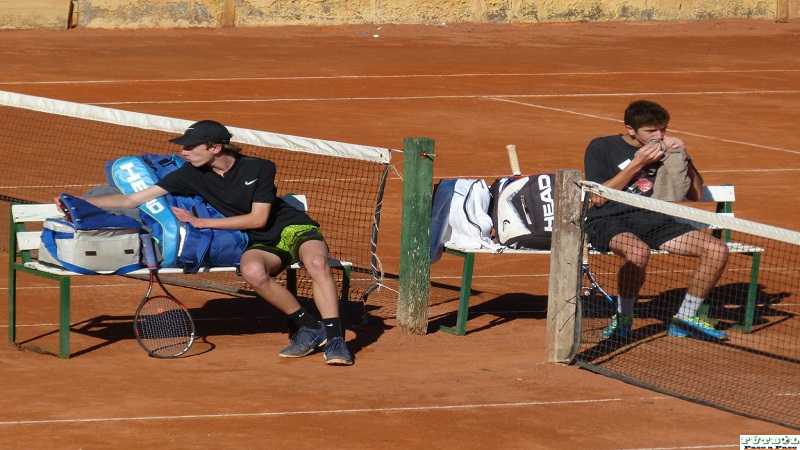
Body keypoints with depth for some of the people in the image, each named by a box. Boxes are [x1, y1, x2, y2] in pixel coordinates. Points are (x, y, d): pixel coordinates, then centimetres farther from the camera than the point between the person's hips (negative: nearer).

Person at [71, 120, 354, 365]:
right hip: (261, 245, 2)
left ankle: (334, 338, -33)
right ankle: (307, 327, -21)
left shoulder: (260, 169, -11)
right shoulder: (192, 175, -4)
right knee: (252, 271, -35)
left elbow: (259, 219, -13)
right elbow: (133, 200, -4)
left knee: (316, 264, -36)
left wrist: (200, 222, -15)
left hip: (294, 227, -2)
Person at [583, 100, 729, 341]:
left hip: (654, 221, 5)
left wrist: (684, 159, 1)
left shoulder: (664, 149, 16)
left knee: (717, 250, -14)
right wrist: (637, 164, -9)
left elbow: (695, 195, 18)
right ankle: (623, 318, -20)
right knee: (638, 251, -42)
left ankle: (685, 318, 0)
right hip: (609, 222, -5)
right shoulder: (601, 148, 4)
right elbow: (598, 197, -6)